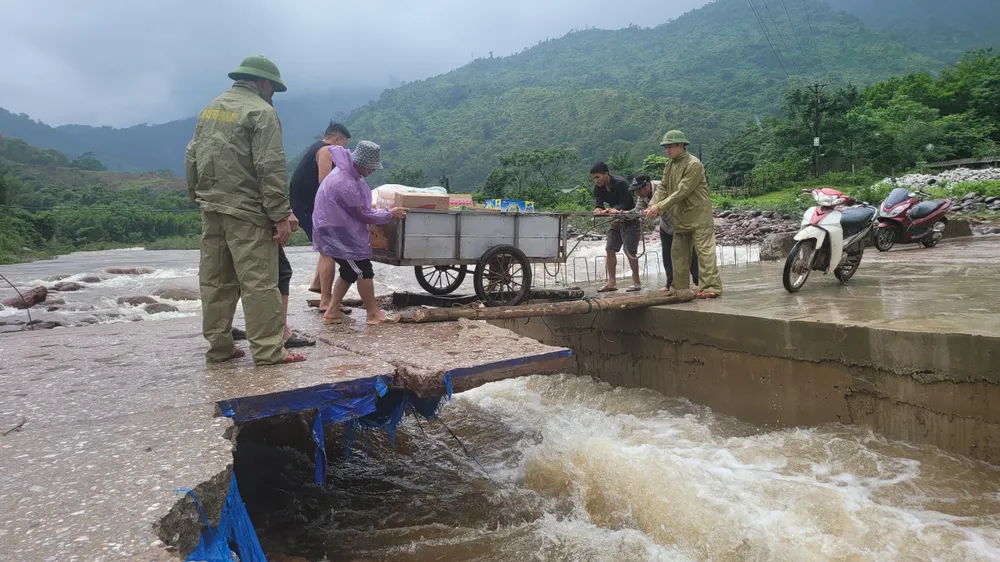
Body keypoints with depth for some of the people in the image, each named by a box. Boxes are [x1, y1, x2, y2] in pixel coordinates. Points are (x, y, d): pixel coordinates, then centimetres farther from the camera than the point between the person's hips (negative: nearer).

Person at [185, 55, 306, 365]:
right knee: (259, 282, -5)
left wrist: (198, 195, 23)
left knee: (215, 281, 11)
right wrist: (280, 216, -16)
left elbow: (192, 157, 18)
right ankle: (268, 350, -3)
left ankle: (219, 347, 19)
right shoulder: (261, 111, -8)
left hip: (210, 209, 8)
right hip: (246, 212, -8)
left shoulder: (210, 108, 17)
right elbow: (270, 168, -15)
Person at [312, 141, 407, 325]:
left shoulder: (345, 171, 3)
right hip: (337, 232, -10)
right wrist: (390, 214, -6)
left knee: (350, 272, 14)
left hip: (336, 230, 10)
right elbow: (363, 214, -20)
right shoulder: (346, 185, -28)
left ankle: (332, 312, 16)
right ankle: (373, 314, 6)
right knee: (364, 271, -4)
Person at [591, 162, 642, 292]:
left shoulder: (621, 183, -23)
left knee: (629, 251, -11)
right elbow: (598, 204, -14)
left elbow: (624, 205, -25)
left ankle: (637, 282, -1)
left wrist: (615, 210, -45)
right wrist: (598, 210, -37)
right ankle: (612, 282, 6)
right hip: (616, 220, 7)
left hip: (630, 219, -7)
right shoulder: (598, 188, -4)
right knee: (610, 250, 1)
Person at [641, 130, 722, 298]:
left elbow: (682, 192, -21)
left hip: (699, 215, -8)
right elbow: (662, 187, 5)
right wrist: (652, 205, -13)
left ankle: (712, 287, -11)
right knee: (678, 252, 10)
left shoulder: (693, 164, -15)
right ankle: (679, 288, 18)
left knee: (704, 250, -10)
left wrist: (660, 207, -24)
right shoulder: (670, 164, 12)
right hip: (680, 216, 9)